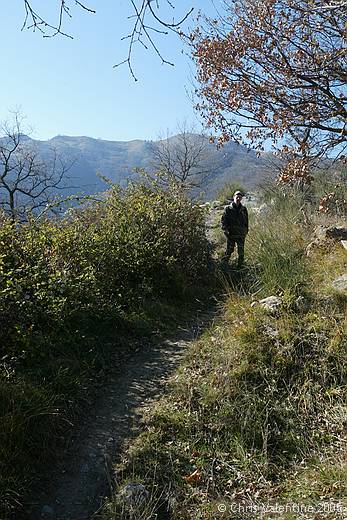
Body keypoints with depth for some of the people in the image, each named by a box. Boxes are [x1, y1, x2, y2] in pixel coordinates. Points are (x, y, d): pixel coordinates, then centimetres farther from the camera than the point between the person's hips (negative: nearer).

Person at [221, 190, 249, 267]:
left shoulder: (244, 209, 7)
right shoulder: (228, 209, -1)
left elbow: (246, 221, 15)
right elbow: (223, 220, -3)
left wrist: (246, 231, 11)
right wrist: (225, 230, -14)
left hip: (241, 235, 2)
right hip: (230, 234, -2)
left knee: (241, 252, 5)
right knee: (229, 250, 3)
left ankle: (240, 265, 18)